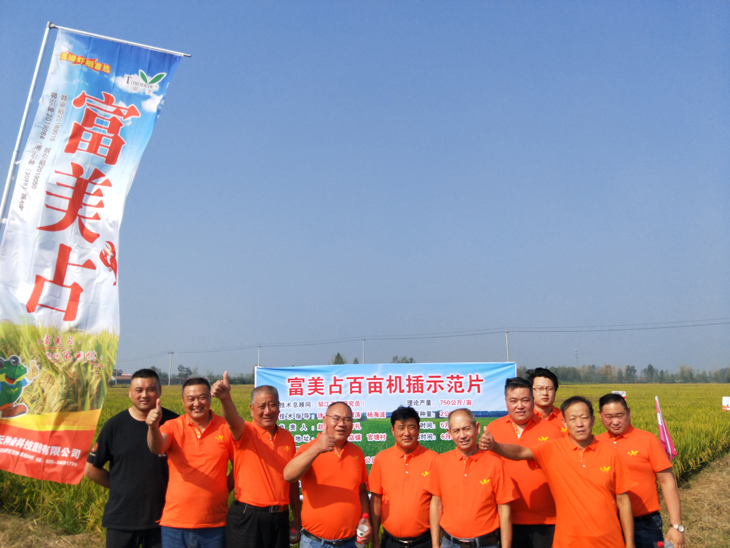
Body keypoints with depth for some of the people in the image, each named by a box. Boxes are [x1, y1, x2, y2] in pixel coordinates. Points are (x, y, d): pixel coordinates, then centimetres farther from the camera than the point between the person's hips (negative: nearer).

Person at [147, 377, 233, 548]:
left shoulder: (226, 428, -2)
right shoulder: (173, 427, -2)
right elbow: (157, 447, -22)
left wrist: (224, 489, -4)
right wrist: (153, 427, -41)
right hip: (175, 522, 0)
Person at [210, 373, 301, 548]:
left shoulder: (287, 437, 8)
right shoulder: (245, 433, -6)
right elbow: (233, 421, -30)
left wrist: (297, 517, 15)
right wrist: (224, 397, -50)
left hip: (280, 519, 4)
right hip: (247, 518, -4)